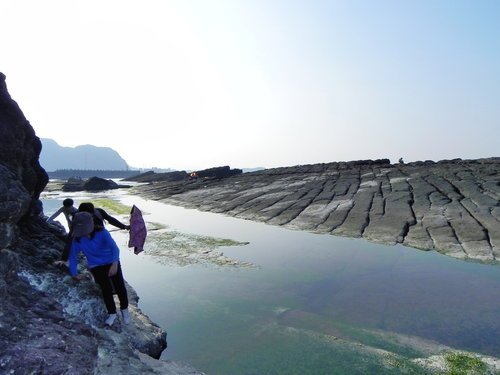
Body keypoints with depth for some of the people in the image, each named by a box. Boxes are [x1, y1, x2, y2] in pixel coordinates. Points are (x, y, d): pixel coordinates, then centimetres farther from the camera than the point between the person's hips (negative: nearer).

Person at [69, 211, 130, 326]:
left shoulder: (101, 233, -20)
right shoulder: (77, 239, -11)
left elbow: (114, 248, -26)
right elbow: (73, 256, 1)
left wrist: (115, 264, -38)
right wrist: (74, 274, -2)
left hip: (112, 263, -1)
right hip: (96, 266, 2)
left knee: (120, 286, -9)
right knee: (106, 288, -18)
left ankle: (124, 309, 18)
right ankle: (112, 313, 3)